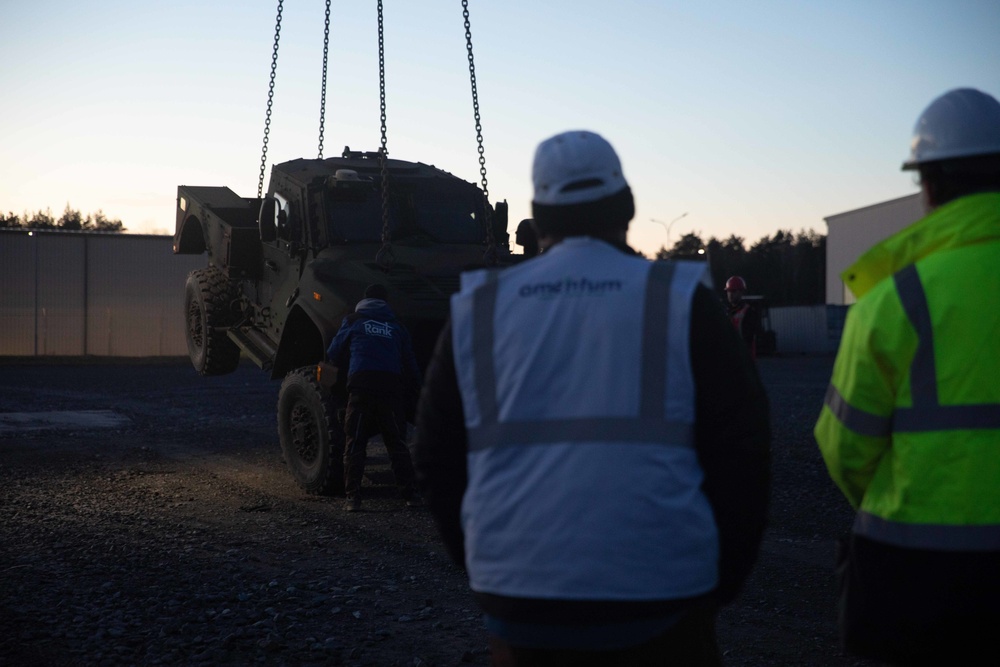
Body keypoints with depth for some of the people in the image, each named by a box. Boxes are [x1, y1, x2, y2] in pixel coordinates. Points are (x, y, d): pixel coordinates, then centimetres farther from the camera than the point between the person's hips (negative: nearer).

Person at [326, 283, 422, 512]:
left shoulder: (353, 321, 15)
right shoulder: (396, 326, 19)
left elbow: (334, 355, 21)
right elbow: (410, 362, 19)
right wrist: (412, 388, 31)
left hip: (362, 383, -2)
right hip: (391, 386, 2)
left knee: (355, 443, 2)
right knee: (397, 443, 10)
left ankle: (353, 497, -4)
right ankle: (409, 494, 7)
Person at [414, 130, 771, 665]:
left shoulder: (477, 310, 6)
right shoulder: (681, 303, -2)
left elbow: (436, 459, 9)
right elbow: (741, 447, -4)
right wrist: (723, 576, 7)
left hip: (519, 603, 2)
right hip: (657, 600, -2)